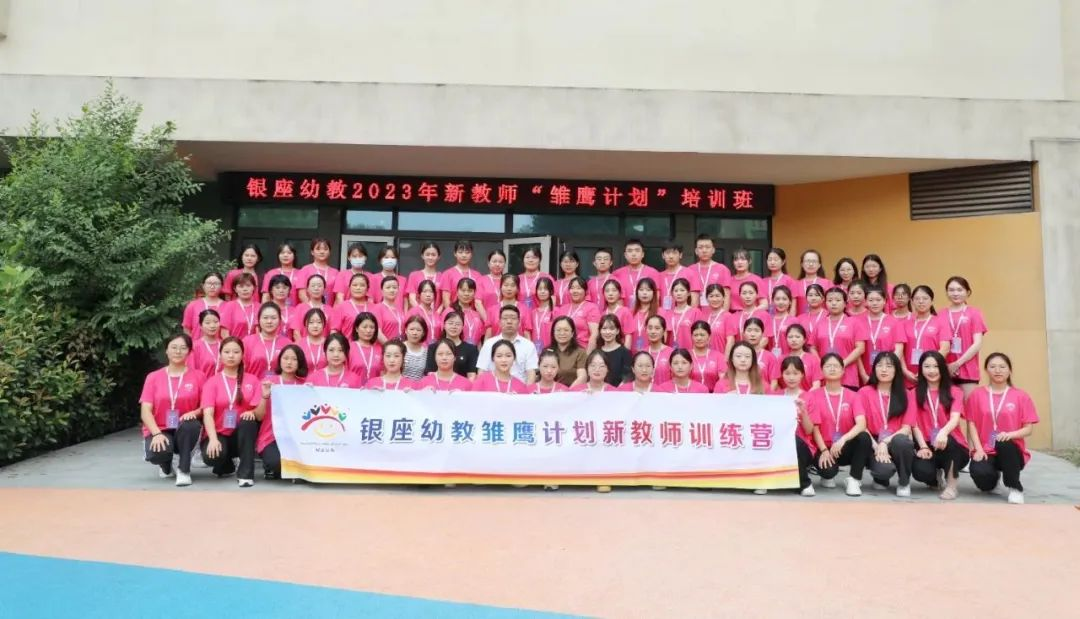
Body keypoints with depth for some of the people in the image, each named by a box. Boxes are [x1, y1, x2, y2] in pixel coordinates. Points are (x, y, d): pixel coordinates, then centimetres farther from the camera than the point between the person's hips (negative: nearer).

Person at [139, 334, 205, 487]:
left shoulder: (198, 376, 1)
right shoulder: (153, 377, 3)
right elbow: (145, 410, -5)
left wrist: (195, 413, -21)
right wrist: (157, 434, -21)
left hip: (184, 430, 0)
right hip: (159, 430, 1)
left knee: (191, 425, -37)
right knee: (156, 454, -33)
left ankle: (184, 470, -16)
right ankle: (166, 466, 8)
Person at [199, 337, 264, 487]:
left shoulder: (252, 380, 3)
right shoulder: (212, 382, 1)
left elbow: (259, 415, -3)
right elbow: (208, 414, -14)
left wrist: (264, 396, -23)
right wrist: (213, 439, -31)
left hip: (243, 435, 1)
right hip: (219, 434, 0)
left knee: (249, 420, -33)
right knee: (212, 456, -33)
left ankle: (246, 473, -22)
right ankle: (226, 466, 8)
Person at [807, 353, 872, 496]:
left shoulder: (852, 396, 3)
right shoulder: (815, 395, 0)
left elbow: (862, 424, -15)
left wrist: (843, 439, -31)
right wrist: (824, 450, -18)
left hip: (847, 448, 1)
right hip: (825, 447, -1)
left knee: (864, 437, -31)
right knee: (827, 470, -33)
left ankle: (854, 480, -13)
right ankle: (829, 475, 9)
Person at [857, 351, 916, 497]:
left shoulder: (904, 394, 7)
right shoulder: (864, 392, 3)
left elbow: (906, 428, -3)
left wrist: (886, 442, -19)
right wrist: (876, 446, -21)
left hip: (897, 442, 1)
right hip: (874, 444, -1)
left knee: (901, 441, -36)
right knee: (884, 469, -34)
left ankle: (904, 482, -8)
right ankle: (881, 478, 8)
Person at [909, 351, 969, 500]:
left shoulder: (954, 392, 4)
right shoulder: (915, 394, 7)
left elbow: (955, 418, -16)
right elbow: (914, 424, -2)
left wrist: (943, 433, -37)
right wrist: (923, 446, -18)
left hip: (954, 448, -1)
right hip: (928, 447, 1)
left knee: (946, 440, -38)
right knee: (920, 471, -31)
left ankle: (951, 485, -13)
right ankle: (936, 478, 11)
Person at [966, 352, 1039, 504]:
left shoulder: (1021, 396, 4)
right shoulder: (977, 395, 5)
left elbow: (1028, 429, 0)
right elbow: (971, 424, 3)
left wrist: (1010, 434, -20)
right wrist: (978, 449, -10)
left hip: (1011, 451, -1)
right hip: (985, 451, 1)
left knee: (1004, 444, -38)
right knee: (979, 473, -31)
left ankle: (1015, 488, -14)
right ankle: (993, 478, 11)